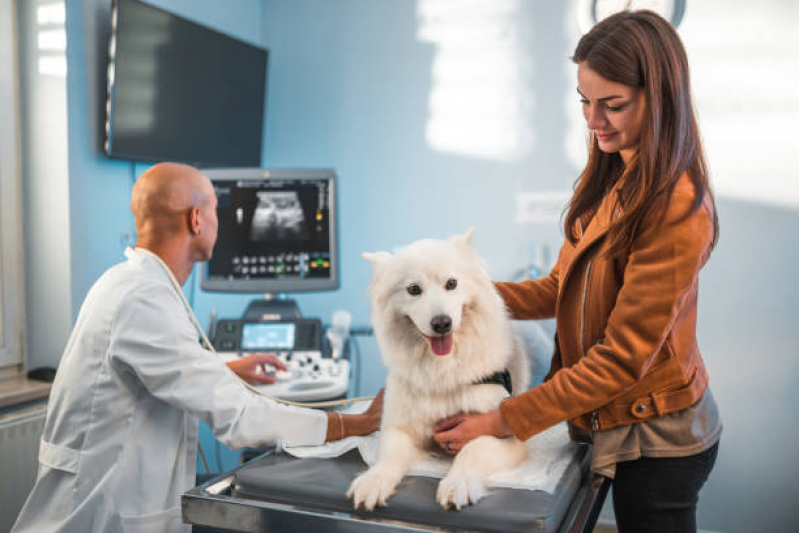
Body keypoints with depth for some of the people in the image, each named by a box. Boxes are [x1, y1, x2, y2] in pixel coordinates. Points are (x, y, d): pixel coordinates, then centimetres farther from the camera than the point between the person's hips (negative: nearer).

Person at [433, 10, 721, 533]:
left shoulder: (677, 208, -24)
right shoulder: (608, 182, 2)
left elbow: (623, 356, -23)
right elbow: (560, 289, 6)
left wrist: (502, 421, -20)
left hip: (657, 437, -7)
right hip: (616, 422, 7)